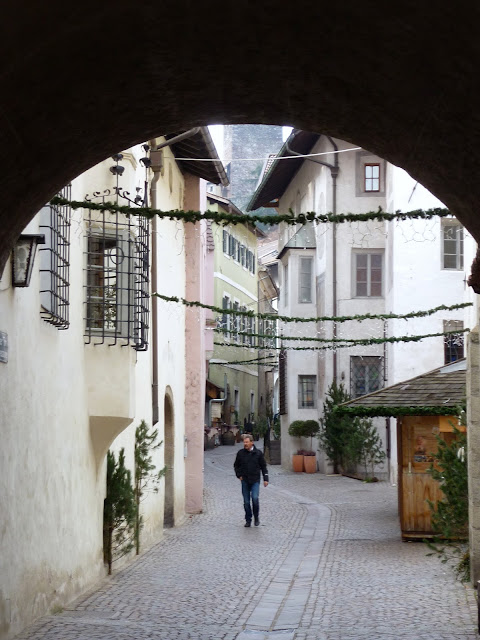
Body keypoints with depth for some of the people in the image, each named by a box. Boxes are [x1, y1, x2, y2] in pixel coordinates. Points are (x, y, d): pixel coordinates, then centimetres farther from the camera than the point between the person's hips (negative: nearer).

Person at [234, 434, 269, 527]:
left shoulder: (258, 453, 0)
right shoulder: (240, 453, 3)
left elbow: (263, 466, 7)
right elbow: (236, 465, 17)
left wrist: (265, 479, 3)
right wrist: (239, 475, 4)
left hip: (255, 481, -2)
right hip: (245, 481, 2)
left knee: (255, 498, -17)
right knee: (246, 502, 3)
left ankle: (256, 517, 1)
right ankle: (248, 520, 14)